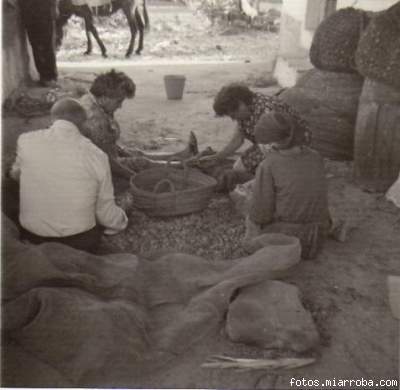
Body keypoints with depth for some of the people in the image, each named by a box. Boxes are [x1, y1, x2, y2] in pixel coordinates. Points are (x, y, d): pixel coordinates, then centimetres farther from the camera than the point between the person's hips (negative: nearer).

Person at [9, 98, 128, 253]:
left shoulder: (26, 141, -7)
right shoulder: (96, 155, -11)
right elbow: (105, 212, -4)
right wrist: (123, 220, 18)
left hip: (30, 239, 2)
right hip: (79, 243, -1)